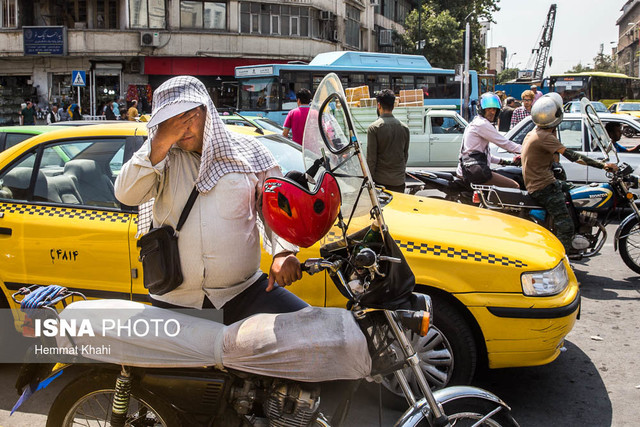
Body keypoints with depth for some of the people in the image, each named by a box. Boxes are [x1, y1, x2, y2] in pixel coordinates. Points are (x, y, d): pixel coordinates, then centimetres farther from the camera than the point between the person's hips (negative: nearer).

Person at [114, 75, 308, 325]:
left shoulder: (248, 152, 7)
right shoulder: (161, 155, 8)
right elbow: (126, 195, -7)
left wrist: (283, 252, -8)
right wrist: (161, 142, -14)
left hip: (242, 293, -1)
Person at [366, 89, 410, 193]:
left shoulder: (374, 128, -10)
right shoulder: (404, 128, 6)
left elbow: (371, 158, -11)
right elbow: (406, 155, 14)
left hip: (380, 180, -4)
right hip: (399, 180, 5)